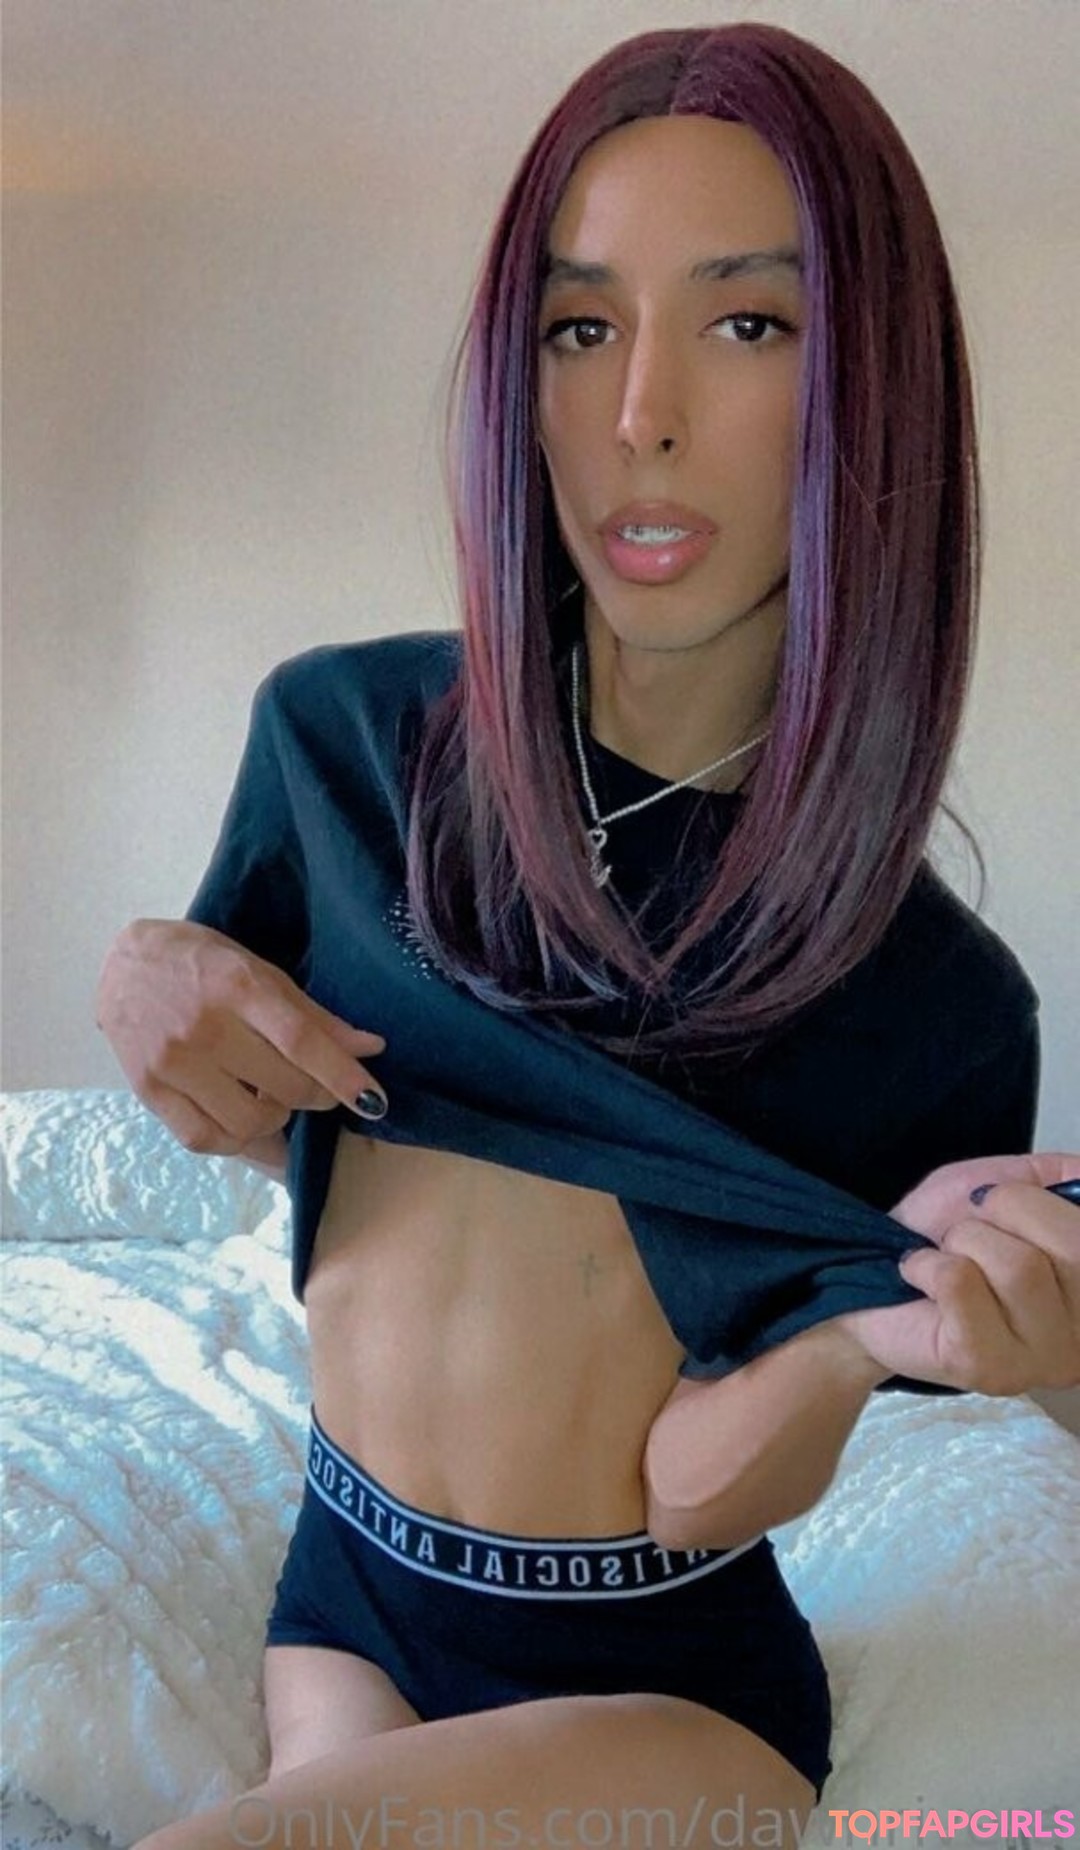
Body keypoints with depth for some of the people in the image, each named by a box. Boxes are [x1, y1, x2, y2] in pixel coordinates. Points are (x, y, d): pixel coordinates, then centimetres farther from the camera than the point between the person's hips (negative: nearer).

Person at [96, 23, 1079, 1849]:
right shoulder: (340, 737, -11)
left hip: (662, 1682, -3)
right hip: (343, 1583, 3)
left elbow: (699, 1486, -14)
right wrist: (150, 978, -15)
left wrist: (875, 1321, -34)